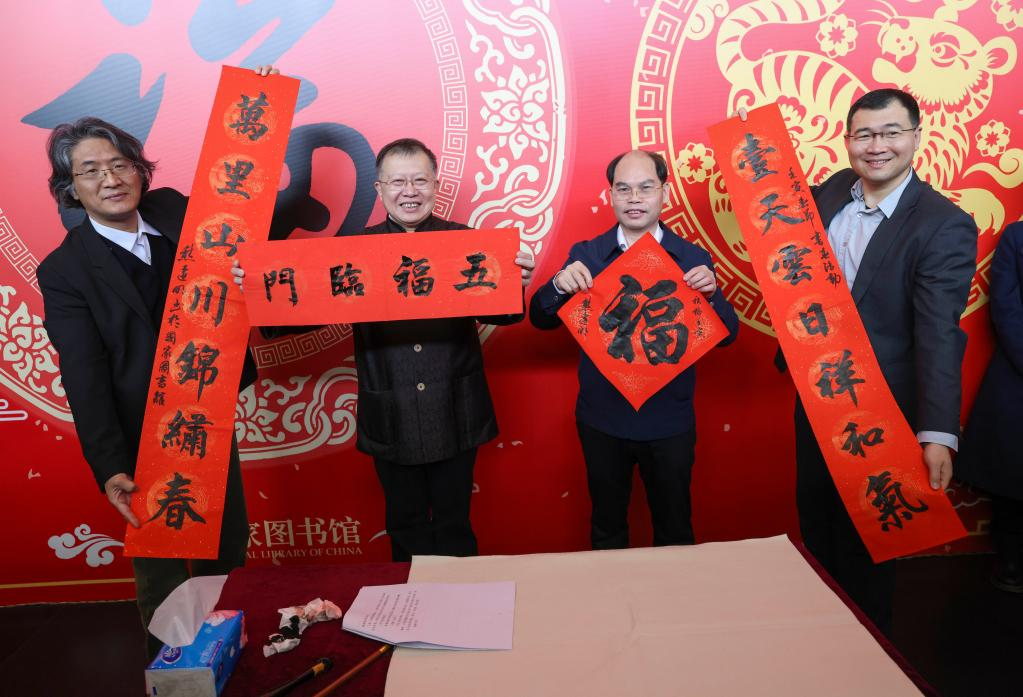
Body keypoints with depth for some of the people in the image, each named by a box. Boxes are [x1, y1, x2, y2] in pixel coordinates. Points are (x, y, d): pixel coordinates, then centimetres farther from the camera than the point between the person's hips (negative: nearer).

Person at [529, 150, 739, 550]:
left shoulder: (692, 259, -3)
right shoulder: (586, 255, -2)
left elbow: (727, 336, -3)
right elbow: (540, 320, -2)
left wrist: (711, 294, -23)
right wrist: (559, 285, -22)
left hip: (670, 422, 0)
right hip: (602, 421, 0)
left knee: (675, 529, 19)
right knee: (606, 529, 20)